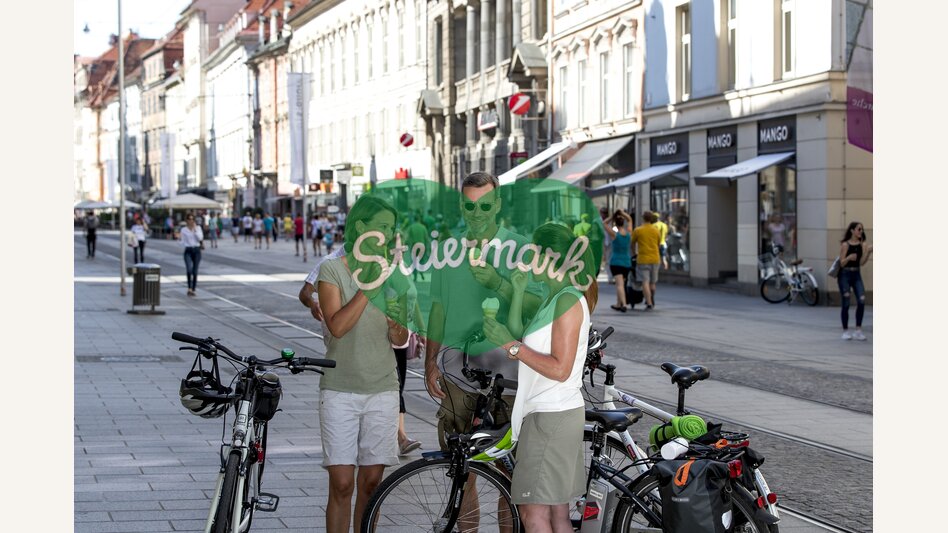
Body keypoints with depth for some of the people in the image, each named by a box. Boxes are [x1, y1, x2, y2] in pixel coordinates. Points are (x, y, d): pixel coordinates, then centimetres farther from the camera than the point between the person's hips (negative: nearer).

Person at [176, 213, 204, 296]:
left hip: (196, 250, 1)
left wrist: (195, 229, -12)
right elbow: (182, 244, 3)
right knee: (189, 269, -22)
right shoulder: (183, 230, 4)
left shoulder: (198, 228, 6)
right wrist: (179, 238, -14)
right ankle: (189, 288, -13)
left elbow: (200, 238, -10)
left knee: (195, 271, 4)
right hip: (188, 251, -1)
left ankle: (193, 289, 15)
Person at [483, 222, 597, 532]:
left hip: (551, 416, -10)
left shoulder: (569, 300, -13)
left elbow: (560, 370, -19)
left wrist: (512, 345, -16)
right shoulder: (554, 300, 17)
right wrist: (518, 292, 8)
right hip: (548, 414, 10)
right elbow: (516, 339, 10)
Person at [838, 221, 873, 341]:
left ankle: (858, 330, -4)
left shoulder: (863, 244, 3)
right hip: (845, 274, -3)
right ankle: (845, 331, 11)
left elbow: (862, 262, -5)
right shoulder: (845, 244, -7)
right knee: (846, 304, 0)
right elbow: (841, 263, -9)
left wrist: (868, 252, -18)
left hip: (856, 274, 3)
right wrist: (849, 258, -29)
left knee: (861, 301, -12)